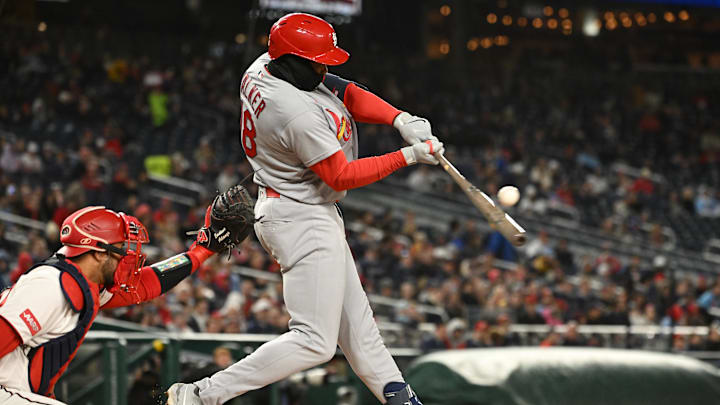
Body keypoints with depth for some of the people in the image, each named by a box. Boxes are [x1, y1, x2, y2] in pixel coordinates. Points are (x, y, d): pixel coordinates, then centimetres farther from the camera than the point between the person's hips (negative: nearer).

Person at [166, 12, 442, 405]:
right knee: (315, 341, -10)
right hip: (304, 221, -11)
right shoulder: (300, 114, -29)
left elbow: (344, 92, 3)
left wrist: (401, 119, -9)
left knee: (353, 316, 17)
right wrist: (408, 156, -17)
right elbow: (341, 176, -20)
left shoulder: (262, 68, -1)